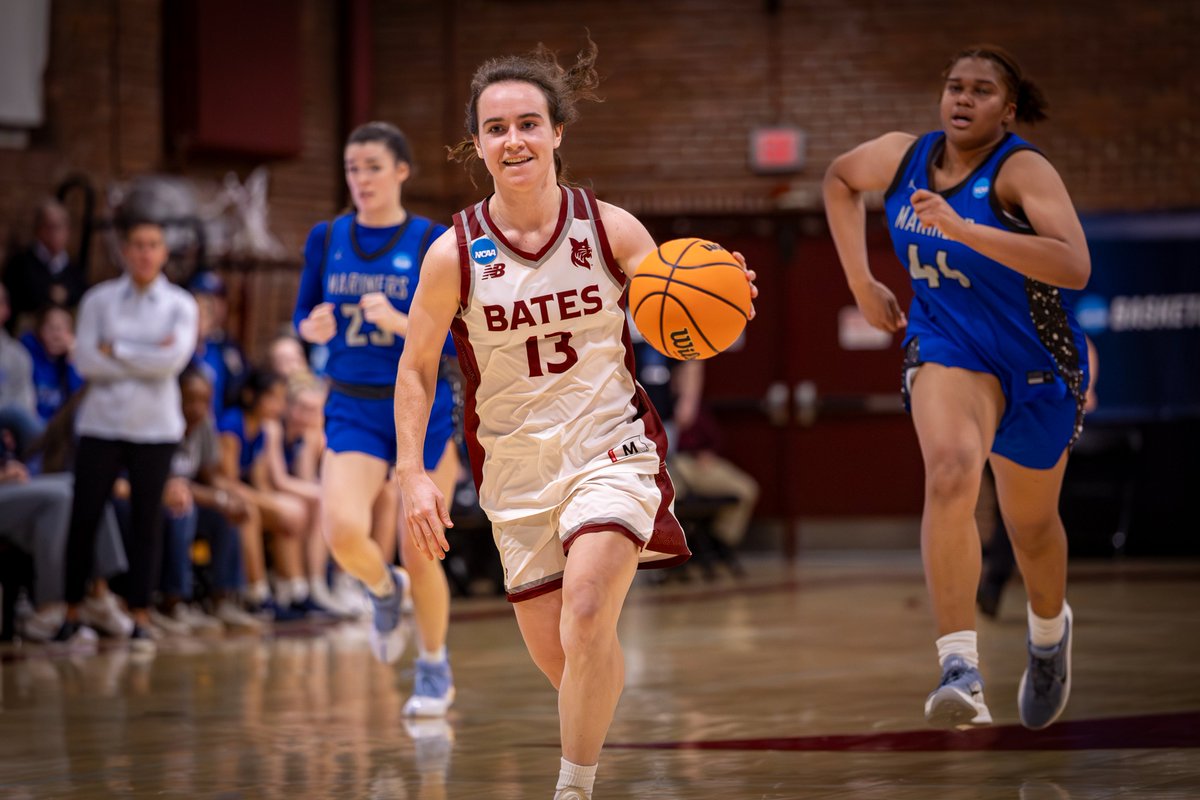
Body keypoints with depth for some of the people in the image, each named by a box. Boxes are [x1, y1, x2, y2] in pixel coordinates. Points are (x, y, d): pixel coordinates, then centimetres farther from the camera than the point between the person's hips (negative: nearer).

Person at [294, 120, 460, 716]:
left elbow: (453, 340, -9)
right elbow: (302, 317, 13)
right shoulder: (326, 240, 4)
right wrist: (314, 328, -10)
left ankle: (434, 670, 26)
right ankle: (383, 591, 14)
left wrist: (397, 322, -26)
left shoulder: (431, 243, -6)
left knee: (418, 554, 1)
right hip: (352, 409, 2)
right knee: (343, 532, -22)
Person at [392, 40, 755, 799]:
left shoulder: (611, 228, -7)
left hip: (611, 447, -2)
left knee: (586, 617, -25)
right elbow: (417, 367, 3)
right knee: (556, 657, 8)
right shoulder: (455, 254, -8)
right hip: (516, 468, 2)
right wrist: (413, 473, -6)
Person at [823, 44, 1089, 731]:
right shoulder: (903, 157, -4)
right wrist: (862, 282, 11)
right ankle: (961, 671, -39)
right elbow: (840, 178, 19)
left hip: (1037, 360, -2)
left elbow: (1075, 267, -35)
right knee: (951, 469, -29)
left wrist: (963, 228, -41)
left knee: (1030, 522, 15)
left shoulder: (1023, 171, -20)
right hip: (948, 346, 2)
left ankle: (1051, 629, 52)